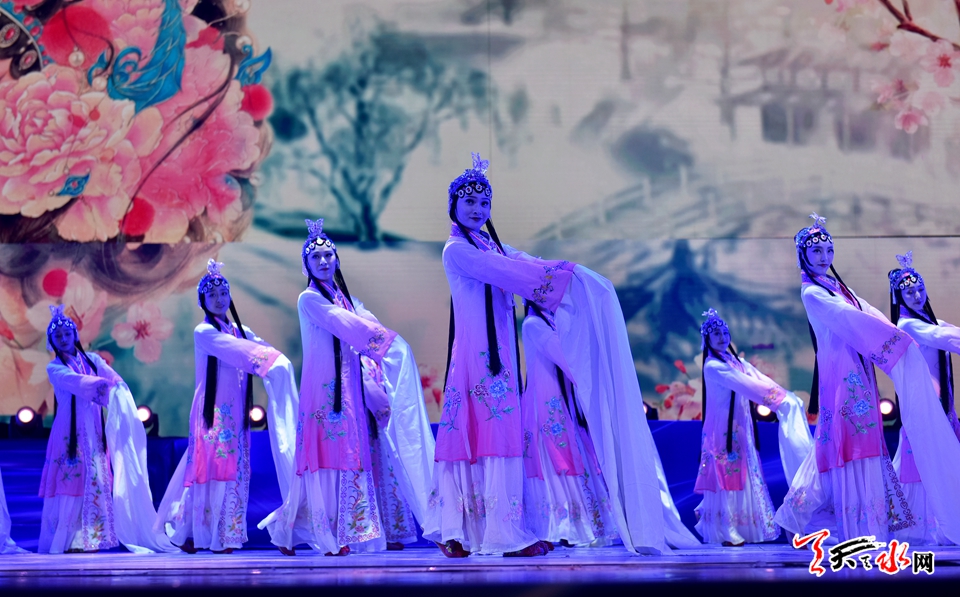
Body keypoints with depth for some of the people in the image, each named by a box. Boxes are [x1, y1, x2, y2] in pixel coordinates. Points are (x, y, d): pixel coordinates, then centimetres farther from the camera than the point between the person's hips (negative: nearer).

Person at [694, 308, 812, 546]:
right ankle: (726, 532, -1)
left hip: (741, 428, 7)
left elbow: (761, 380, 2)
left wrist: (787, 397, -11)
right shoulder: (712, 366, -10)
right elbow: (745, 384, -19)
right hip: (724, 429, -7)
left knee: (746, 476, 8)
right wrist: (778, 400, -23)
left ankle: (746, 527, 15)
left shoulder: (737, 362, 14)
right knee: (727, 475, -5)